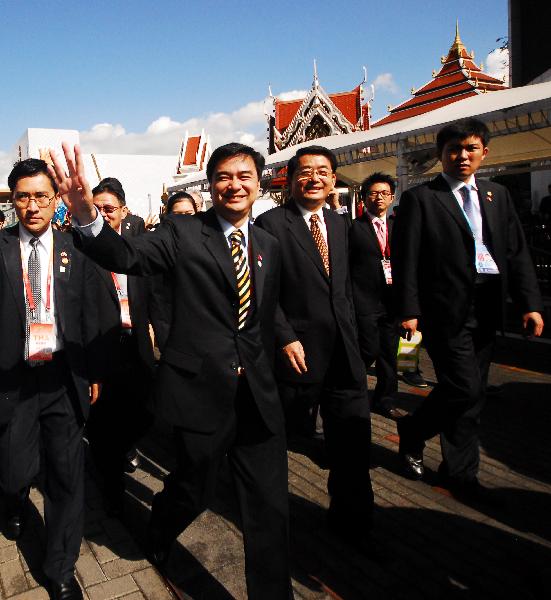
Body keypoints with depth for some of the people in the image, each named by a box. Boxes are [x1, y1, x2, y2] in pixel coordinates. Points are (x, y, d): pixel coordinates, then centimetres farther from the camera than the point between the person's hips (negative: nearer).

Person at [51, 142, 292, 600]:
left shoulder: (269, 246, 10)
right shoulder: (183, 231, -4)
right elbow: (129, 257, -21)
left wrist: (268, 375, 15)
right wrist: (87, 216, -40)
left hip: (259, 394, 4)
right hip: (202, 388, -3)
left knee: (270, 508, 8)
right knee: (195, 491, 17)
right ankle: (160, 531, 52)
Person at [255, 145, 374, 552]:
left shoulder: (340, 224, 13)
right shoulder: (271, 224, -7)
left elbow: (344, 285, 16)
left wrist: (351, 333, 10)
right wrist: (286, 338, -16)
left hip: (344, 350, 6)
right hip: (297, 350, -5)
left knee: (353, 438, 9)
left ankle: (351, 519, 28)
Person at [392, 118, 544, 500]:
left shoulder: (498, 196, 14)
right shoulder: (420, 198, -3)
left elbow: (517, 253, 10)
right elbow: (406, 259, -7)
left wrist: (530, 304, 2)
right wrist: (408, 310, -13)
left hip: (486, 309, 6)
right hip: (446, 310, -6)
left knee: (473, 394, 11)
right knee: (465, 389, -8)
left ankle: (459, 472, 27)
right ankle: (412, 432, 18)